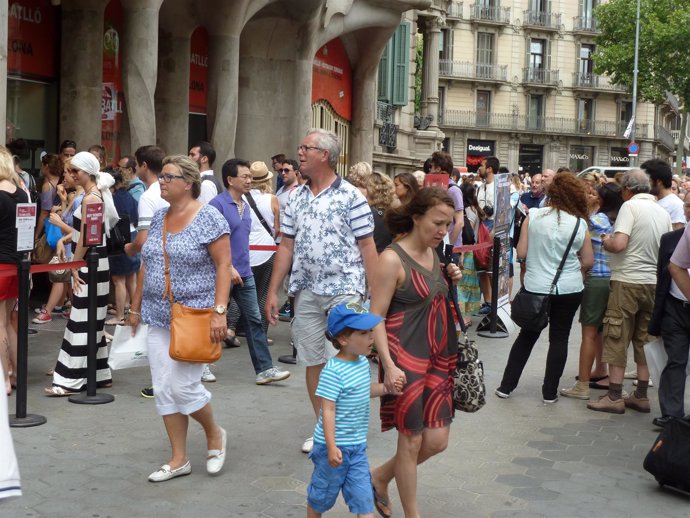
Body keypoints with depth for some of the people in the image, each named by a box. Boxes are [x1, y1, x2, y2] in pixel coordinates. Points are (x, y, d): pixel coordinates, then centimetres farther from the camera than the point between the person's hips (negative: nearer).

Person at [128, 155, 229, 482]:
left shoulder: (208, 218, -9)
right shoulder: (159, 218, 10)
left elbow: (223, 265, -12)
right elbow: (146, 266, 16)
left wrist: (220, 311, -20)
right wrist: (136, 308, 16)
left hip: (195, 316, -7)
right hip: (159, 317, 7)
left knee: (183, 385, -8)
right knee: (164, 389, 5)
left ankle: (215, 434, 21)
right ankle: (179, 459, 17)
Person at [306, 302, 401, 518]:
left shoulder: (363, 362, 2)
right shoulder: (333, 371, -24)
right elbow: (328, 411, -25)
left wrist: (386, 388, 4)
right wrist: (331, 447, -26)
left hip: (357, 445, 7)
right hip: (335, 446, -7)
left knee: (363, 494, 7)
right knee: (322, 493, 14)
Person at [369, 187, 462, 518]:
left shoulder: (433, 254, 9)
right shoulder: (392, 259, -14)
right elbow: (376, 317, -14)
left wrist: (451, 282, 4)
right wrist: (388, 364, -23)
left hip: (438, 357, 8)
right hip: (405, 357, -8)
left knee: (437, 440, 8)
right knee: (412, 440, 2)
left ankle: (380, 477, 30)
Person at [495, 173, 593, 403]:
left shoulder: (533, 216, -5)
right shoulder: (579, 223, -7)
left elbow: (521, 253, -4)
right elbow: (588, 262, -2)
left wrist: (525, 275, 13)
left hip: (535, 287, 1)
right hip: (569, 289, -1)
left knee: (527, 336, 14)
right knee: (559, 338, 9)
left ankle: (506, 386, 18)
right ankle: (550, 392, 13)